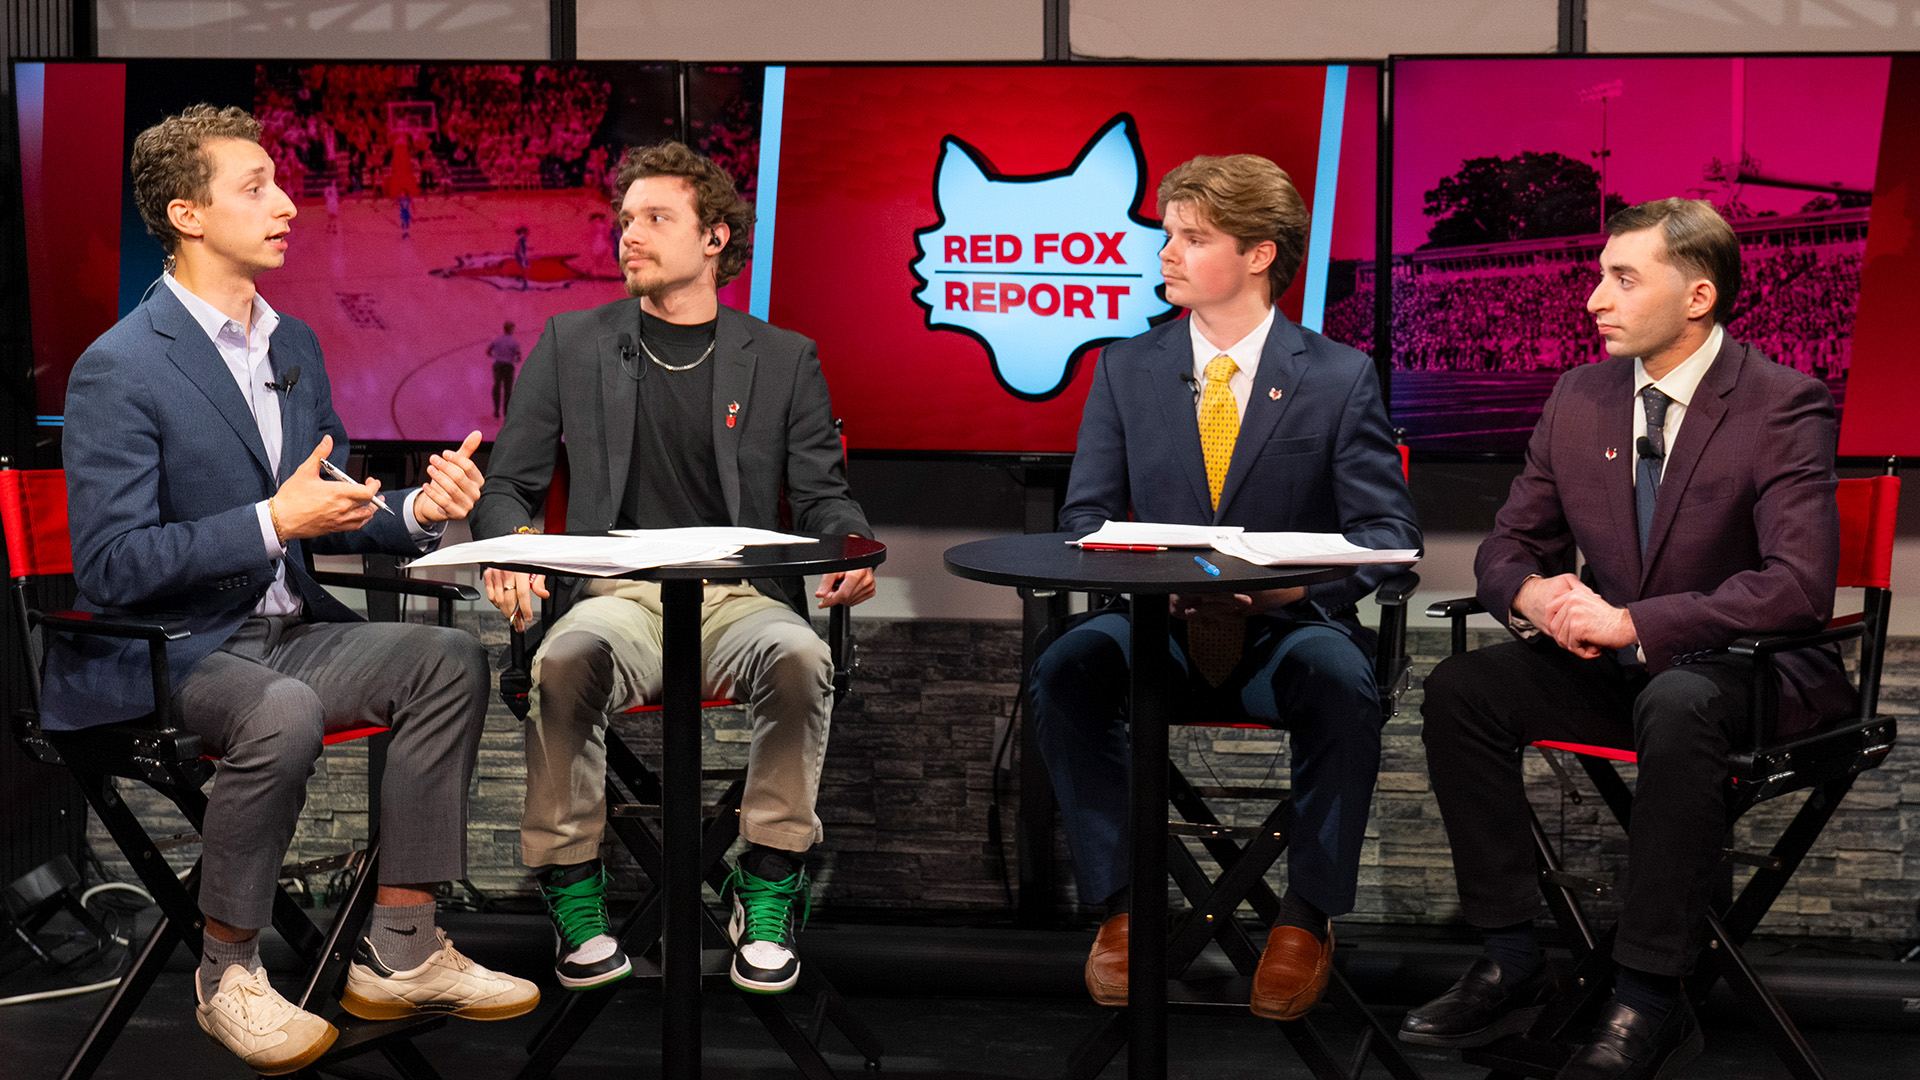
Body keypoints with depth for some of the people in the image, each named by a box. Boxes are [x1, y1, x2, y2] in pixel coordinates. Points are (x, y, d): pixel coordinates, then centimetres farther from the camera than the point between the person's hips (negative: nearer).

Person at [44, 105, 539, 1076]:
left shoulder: (293, 344, 12)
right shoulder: (119, 369, -14)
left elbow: (322, 515, 19)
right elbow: (109, 567, -18)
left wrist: (413, 513, -3)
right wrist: (273, 521, -24)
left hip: (280, 631, 8)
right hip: (153, 655, -8)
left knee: (449, 658, -12)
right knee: (282, 713, -36)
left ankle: (398, 955, -6)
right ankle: (227, 974, -14)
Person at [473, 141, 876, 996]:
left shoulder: (784, 359, 13)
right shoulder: (572, 344, 13)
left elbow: (823, 497, 11)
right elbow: (506, 484, 12)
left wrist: (851, 551, -13)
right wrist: (509, 550, -11)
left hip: (740, 596, 0)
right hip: (619, 594, 0)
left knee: (798, 656, -35)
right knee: (568, 659, -36)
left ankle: (767, 894, -19)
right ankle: (573, 894, -19)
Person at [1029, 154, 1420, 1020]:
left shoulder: (1340, 378, 2)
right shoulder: (1125, 370, 10)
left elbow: (1388, 533, -1)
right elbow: (1085, 515, 8)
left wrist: (1295, 586, -22)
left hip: (1290, 630, -2)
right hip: (1162, 628, 2)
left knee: (1340, 680, -36)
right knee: (1066, 668, -30)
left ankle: (1308, 917, -17)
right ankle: (1121, 906, -17)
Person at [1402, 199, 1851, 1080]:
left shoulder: (1782, 406, -14)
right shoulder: (1580, 397, 4)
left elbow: (1799, 584, -25)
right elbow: (1509, 544, 11)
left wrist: (1633, 624, -28)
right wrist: (1530, 593, -15)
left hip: (1750, 666, -6)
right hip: (1616, 666, 6)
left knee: (1675, 705, -39)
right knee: (1459, 687, -15)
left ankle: (1649, 999, -30)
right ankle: (1510, 963, -9)